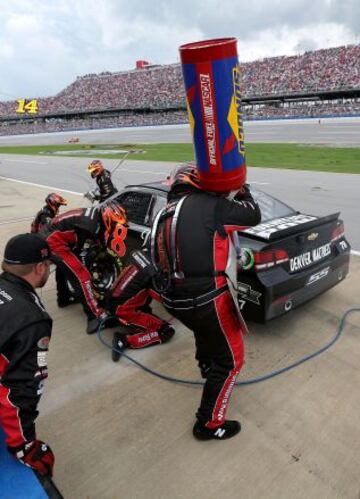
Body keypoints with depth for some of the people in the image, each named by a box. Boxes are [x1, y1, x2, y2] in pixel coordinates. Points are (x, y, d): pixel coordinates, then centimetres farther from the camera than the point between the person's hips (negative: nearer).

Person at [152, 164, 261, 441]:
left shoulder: (166, 213, 11)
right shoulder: (209, 204, -11)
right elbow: (253, 215, 0)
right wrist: (242, 191, 19)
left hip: (174, 299, 8)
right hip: (205, 299, -8)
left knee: (204, 329, 38)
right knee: (230, 359, 12)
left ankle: (206, 366, 63)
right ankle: (209, 424, 24)